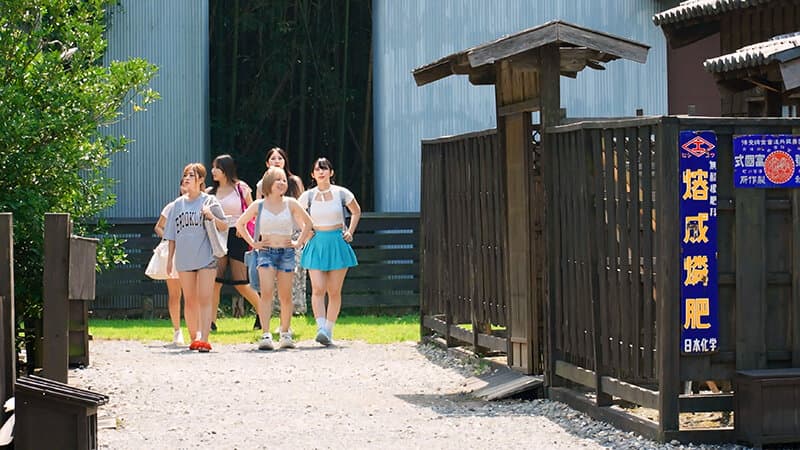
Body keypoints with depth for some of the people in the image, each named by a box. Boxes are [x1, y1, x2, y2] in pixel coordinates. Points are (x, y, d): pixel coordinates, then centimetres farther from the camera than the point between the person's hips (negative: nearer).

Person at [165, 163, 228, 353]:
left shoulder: (209, 201, 0)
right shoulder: (178, 204, 11)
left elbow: (224, 227, 1)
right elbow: (172, 235, 15)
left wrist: (211, 216, -17)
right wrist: (170, 258, 11)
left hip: (206, 257, -4)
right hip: (184, 259, 4)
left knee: (204, 300, -10)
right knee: (189, 301, 9)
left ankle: (204, 339, -17)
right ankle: (194, 338, 18)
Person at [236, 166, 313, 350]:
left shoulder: (291, 204, 4)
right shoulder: (258, 205, 2)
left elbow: (308, 223, 16)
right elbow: (240, 224, 13)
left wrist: (299, 242, 7)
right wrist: (253, 243, 5)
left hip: (286, 252, 1)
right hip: (266, 252, -1)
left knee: (285, 296, 4)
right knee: (266, 293, -15)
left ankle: (285, 333, 18)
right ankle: (265, 335, -20)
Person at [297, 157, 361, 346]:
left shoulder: (342, 193, -1)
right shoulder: (308, 196, 1)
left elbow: (356, 212, 17)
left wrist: (350, 232, 7)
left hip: (337, 244, 0)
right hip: (316, 245, 0)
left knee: (334, 291, 2)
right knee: (318, 289, -14)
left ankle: (329, 331, 11)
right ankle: (321, 328, -22)